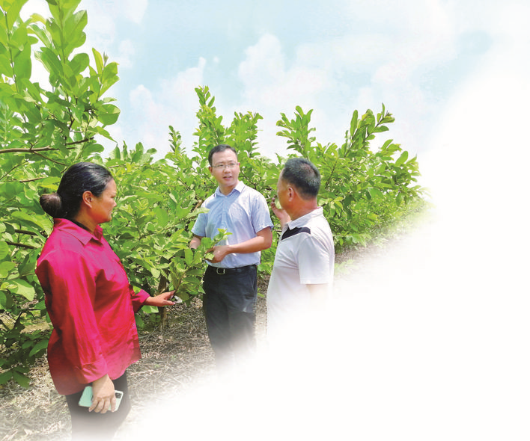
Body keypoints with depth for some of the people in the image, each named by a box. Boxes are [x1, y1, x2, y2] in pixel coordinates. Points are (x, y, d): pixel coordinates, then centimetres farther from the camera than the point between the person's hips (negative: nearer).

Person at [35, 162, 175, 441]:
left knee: (119, 411, 26)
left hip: (110, 356, 9)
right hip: (92, 368, -9)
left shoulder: (90, 237, 3)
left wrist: (146, 299, 16)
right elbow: (76, 323, -27)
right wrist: (97, 377, -21)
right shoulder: (67, 253, -29)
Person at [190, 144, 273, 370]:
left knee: (242, 342, 2)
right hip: (213, 276, 6)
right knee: (218, 338, 16)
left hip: (241, 277, -5)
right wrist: (194, 249, -6)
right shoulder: (208, 204, 10)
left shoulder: (253, 198, -6)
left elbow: (265, 240, -11)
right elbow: (197, 237, 17)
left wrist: (228, 249, -19)